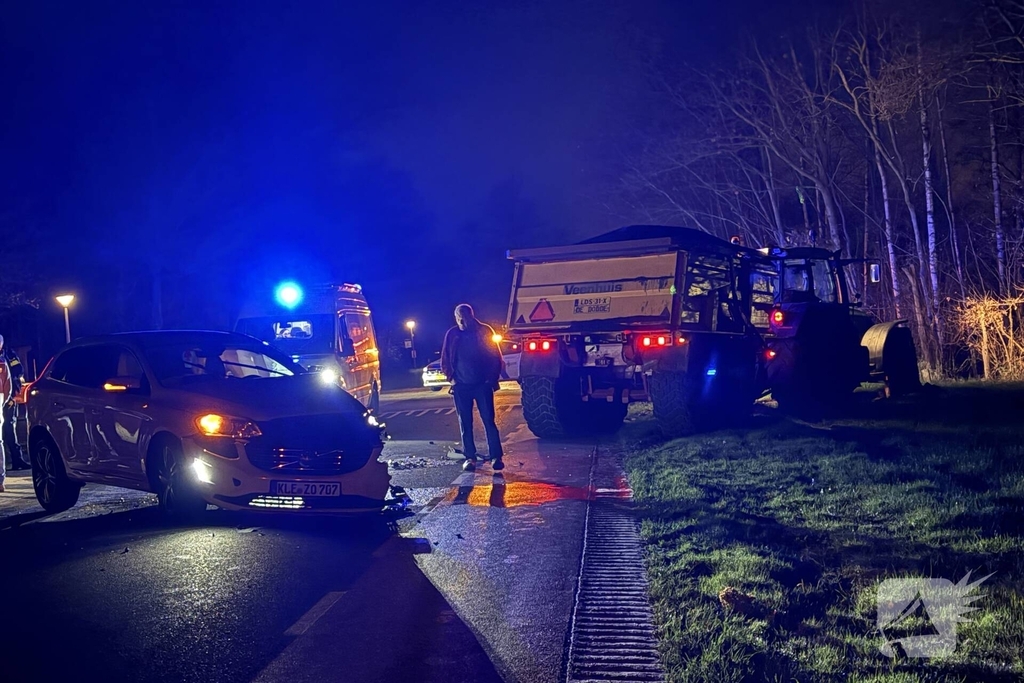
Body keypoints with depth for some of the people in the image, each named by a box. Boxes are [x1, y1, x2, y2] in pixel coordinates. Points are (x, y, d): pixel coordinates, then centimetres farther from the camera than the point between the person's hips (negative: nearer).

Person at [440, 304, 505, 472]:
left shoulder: (485, 331, -1)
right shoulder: (452, 334, 4)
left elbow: (495, 357, 1)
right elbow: (445, 360, 10)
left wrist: (493, 378, -4)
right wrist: (451, 378, 1)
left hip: (482, 384, -2)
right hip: (461, 386, 2)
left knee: (489, 420, -4)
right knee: (465, 423, 4)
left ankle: (496, 457, -2)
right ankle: (470, 457, 10)